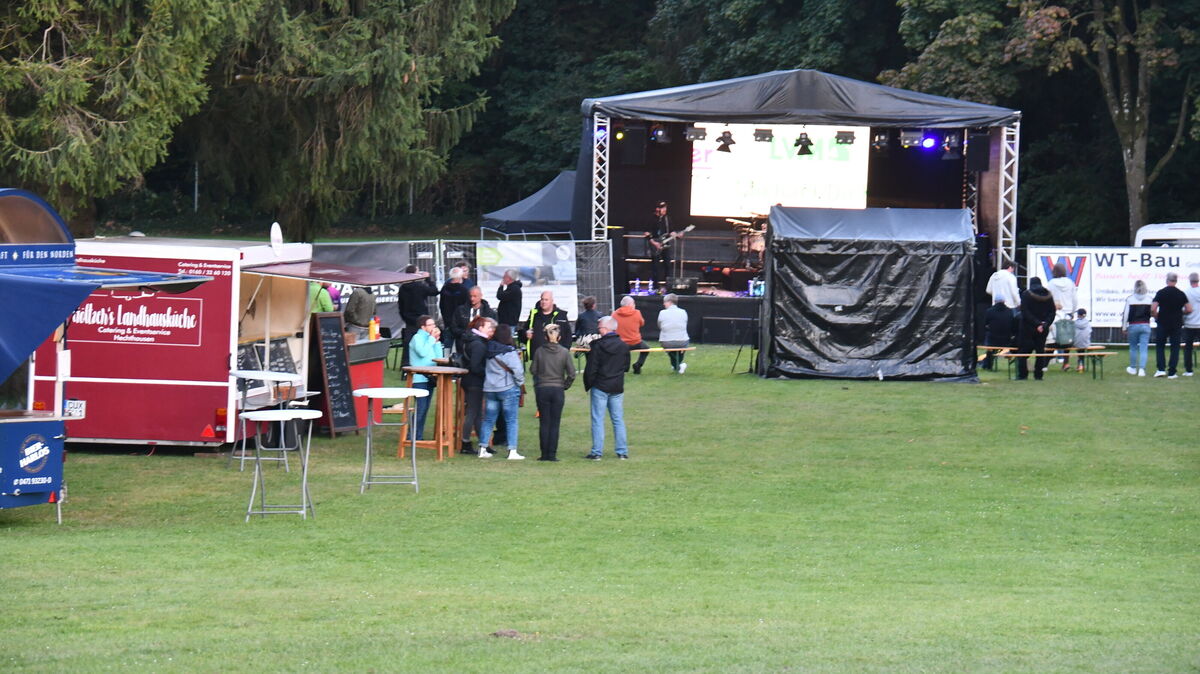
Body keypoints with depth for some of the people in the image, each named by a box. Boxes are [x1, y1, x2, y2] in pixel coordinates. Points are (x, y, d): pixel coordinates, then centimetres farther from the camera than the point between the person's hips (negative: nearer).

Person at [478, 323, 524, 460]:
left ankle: (483, 449, 11)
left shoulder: (489, 350, 3)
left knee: (488, 420, 12)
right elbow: (517, 370, -18)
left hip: (489, 389, 5)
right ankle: (512, 451, -1)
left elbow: (484, 368, 10)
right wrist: (520, 383, -1)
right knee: (511, 421, 2)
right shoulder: (510, 352, -14)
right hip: (508, 388, -5)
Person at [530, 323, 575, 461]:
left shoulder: (540, 351, -4)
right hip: (558, 390, 0)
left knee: (544, 423, 6)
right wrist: (565, 386, 8)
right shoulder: (564, 352, -5)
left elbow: (533, 370, 0)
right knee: (555, 424, 4)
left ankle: (544, 454, 5)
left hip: (542, 389, 0)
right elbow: (571, 374, -6)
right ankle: (552, 454, 2)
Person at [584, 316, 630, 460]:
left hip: (600, 387, -4)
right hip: (617, 388, 4)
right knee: (618, 420, 10)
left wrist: (587, 385, 3)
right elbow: (626, 366, 12)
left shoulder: (598, 346, -13)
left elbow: (591, 368, -10)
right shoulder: (624, 346, 1)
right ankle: (622, 451, 9)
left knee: (598, 420, 1)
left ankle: (597, 452, -1)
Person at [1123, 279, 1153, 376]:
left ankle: (1133, 368, 25)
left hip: (1133, 326, -1)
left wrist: (1124, 327, 3)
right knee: (1144, 348, 0)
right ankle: (1142, 369, -11)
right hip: (1145, 326, 1)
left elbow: (1126, 314, -4)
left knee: (1133, 347, 15)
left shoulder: (1130, 299, -5)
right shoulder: (1149, 298, -2)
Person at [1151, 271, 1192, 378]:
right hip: (1177, 325, 1)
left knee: (1160, 346, 12)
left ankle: (1161, 369, 0)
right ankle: (1172, 372, 2)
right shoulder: (1181, 294, -2)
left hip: (1163, 324, -1)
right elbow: (1189, 310, -3)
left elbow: (1153, 309, -14)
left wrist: (1157, 317, 6)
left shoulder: (1161, 293, -7)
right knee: (1175, 348, 6)